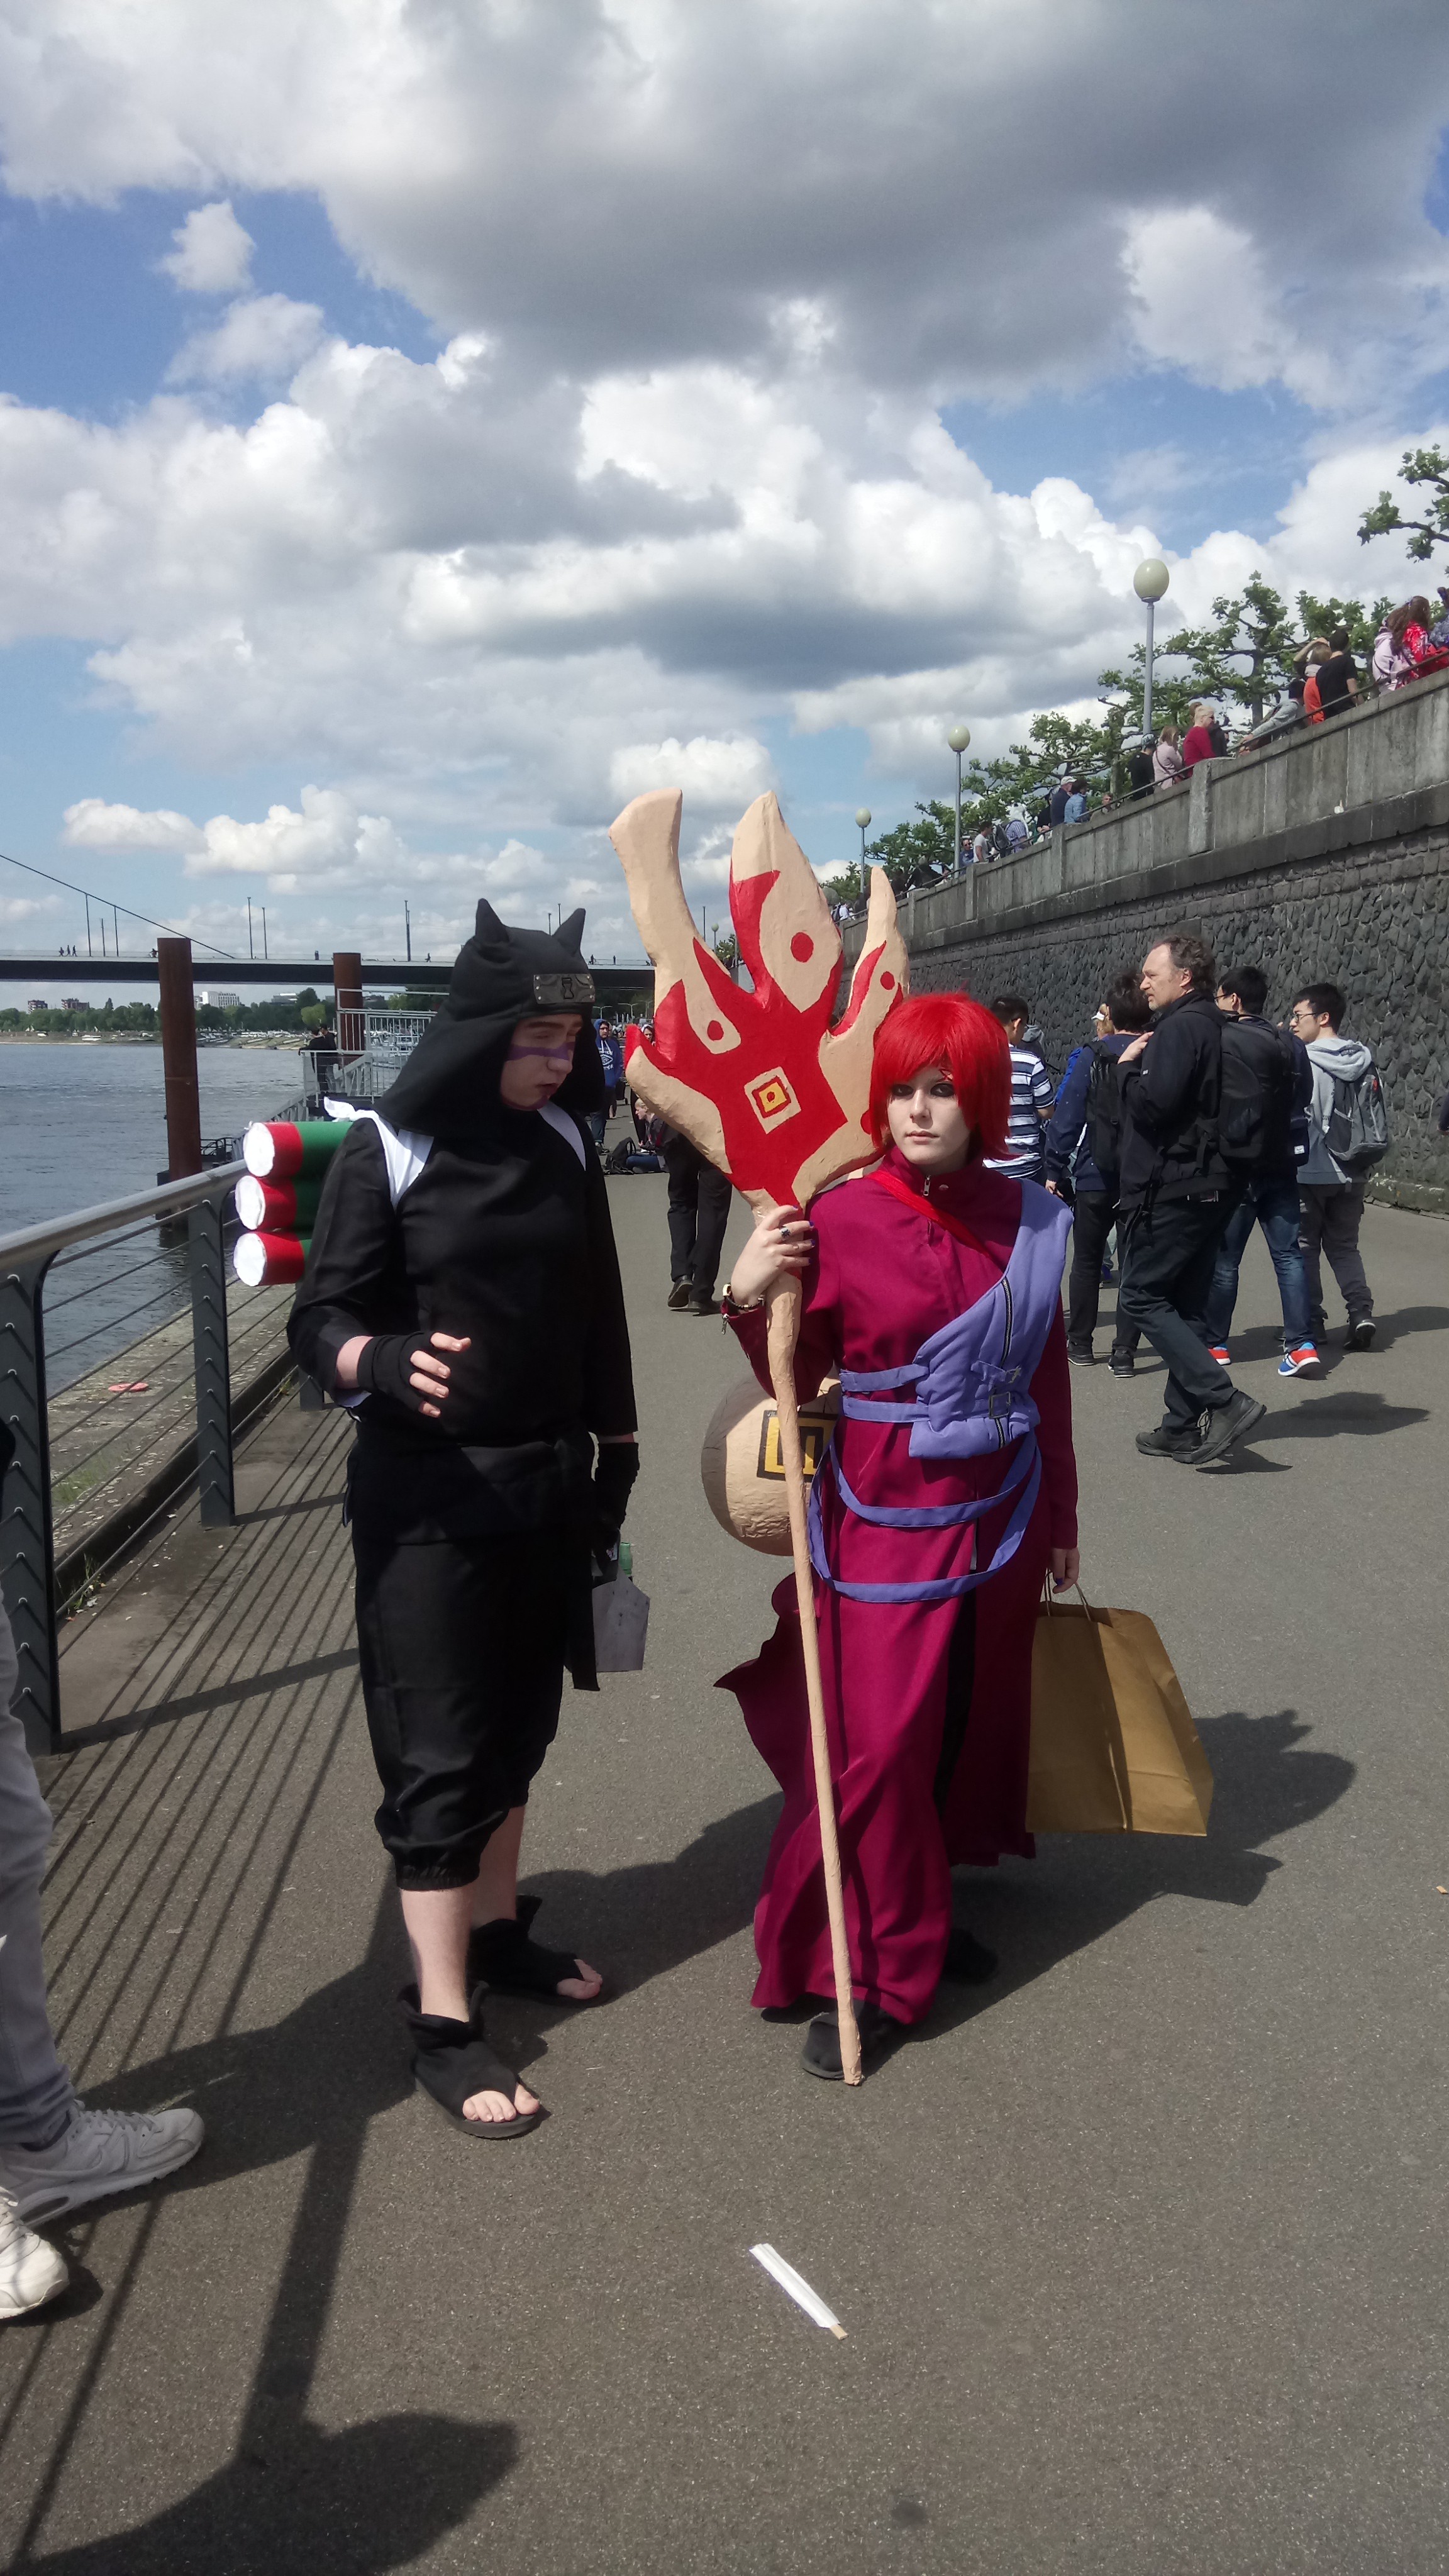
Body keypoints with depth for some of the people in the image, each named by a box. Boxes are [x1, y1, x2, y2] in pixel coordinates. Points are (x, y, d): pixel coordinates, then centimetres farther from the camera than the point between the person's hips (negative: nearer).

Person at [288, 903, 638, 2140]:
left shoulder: (565, 1146, 4)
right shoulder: (389, 1152, -10)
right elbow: (322, 1318, -11)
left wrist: (614, 1455, 14)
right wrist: (385, 1363, -33)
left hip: (547, 1485, 5)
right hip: (429, 1496, -5)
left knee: (518, 1724, 17)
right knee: (441, 1755, 0)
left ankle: (495, 1926, 37)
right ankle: (443, 2022, 10)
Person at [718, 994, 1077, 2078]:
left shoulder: (1028, 1221, 0)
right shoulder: (842, 1221, -10)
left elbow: (1048, 1377, 8)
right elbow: (797, 1385, -6)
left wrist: (1059, 1517, 14)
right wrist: (751, 1302, -24)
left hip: (998, 1519, 4)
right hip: (882, 1519, -4)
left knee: (971, 1720, 13)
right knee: (875, 1741, -5)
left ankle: (926, 1912, 34)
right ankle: (869, 1970, 11)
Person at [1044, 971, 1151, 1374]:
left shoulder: (1089, 1057, -7)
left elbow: (1066, 1116, -8)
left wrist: (1055, 1170, -2)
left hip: (1095, 1177, -1)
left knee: (1086, 1261, 15)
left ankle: (1080, 1342, 20)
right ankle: (1124, 1351, 4)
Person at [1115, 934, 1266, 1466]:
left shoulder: (1180, 1028, -14)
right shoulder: (1213, 1027, 16)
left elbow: (1154, 1103, -24)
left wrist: (1128, 1067, -7)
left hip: (1170, 1189, -10)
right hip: (1208, 1187, 10)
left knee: (1141, 1297, -4)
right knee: (1186, 1307, 12)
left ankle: (1224, 1401, -12)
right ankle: (1184, 1426, 15)